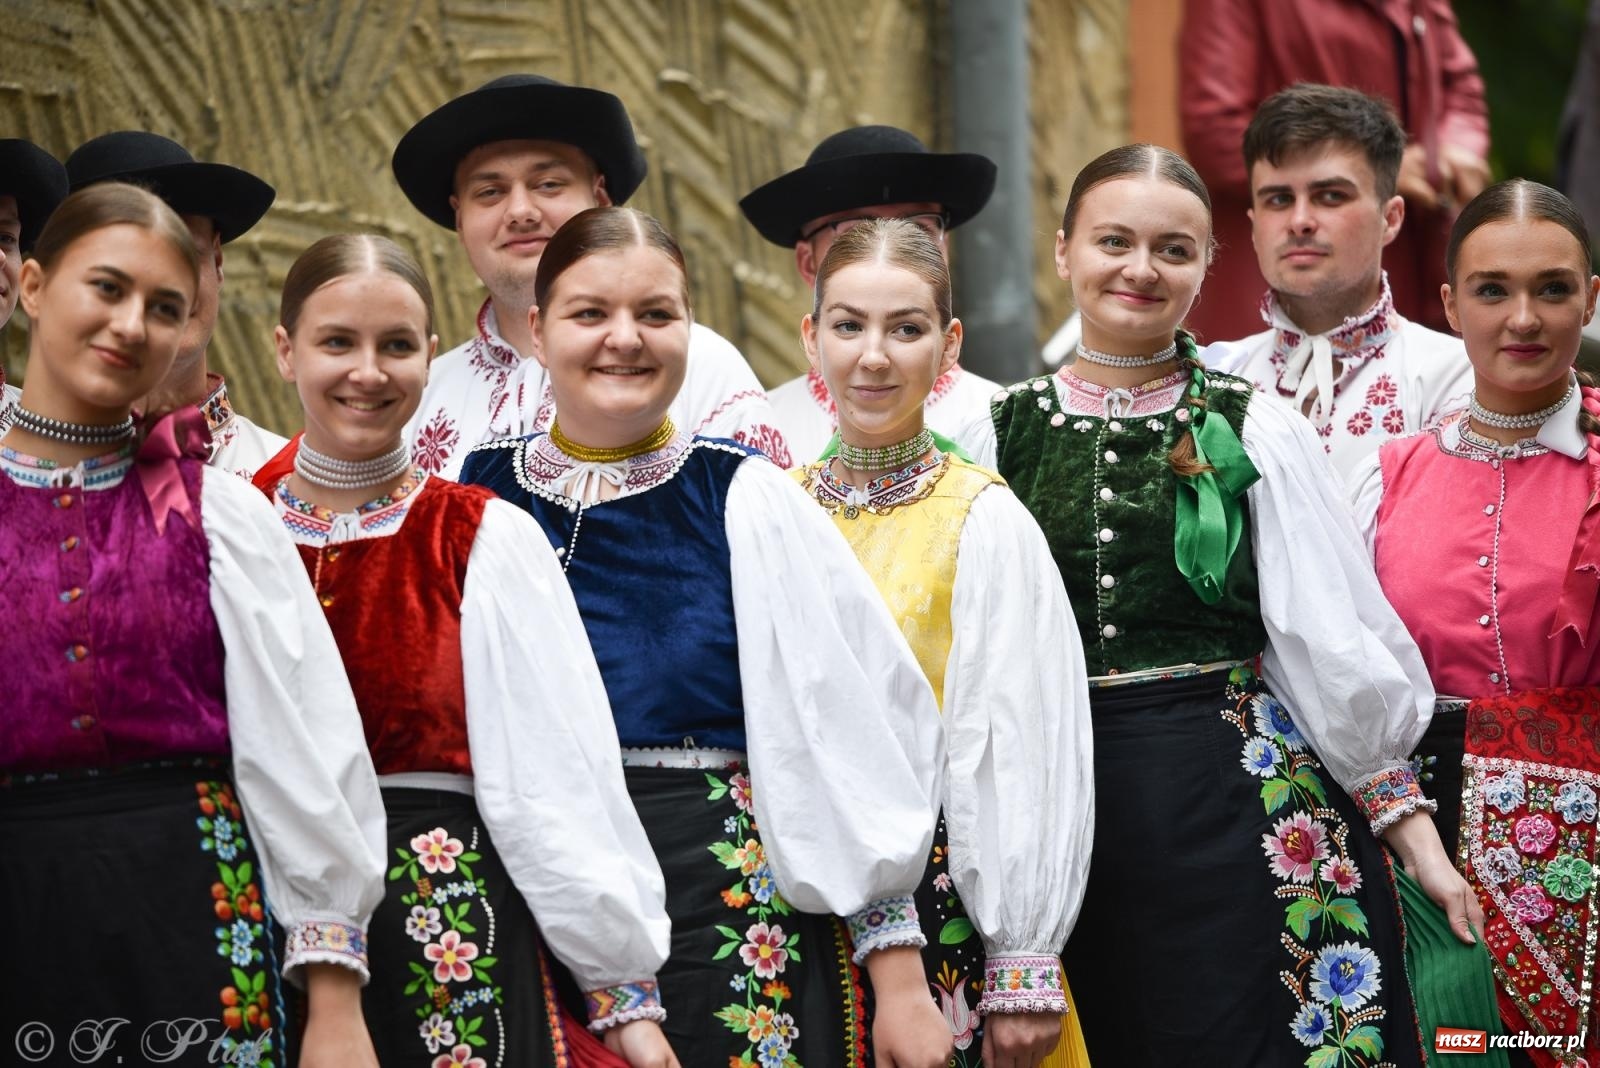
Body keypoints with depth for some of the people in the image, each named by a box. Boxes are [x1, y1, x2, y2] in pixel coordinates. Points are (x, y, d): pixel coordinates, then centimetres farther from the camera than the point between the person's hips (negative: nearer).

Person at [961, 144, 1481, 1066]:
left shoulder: (1252, 431, 0)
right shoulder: (1001, 433, 5)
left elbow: (1337, 647, -1)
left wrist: (1414, 833, -5)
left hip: (1234, 805, -2)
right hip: (1059, 809, 2)